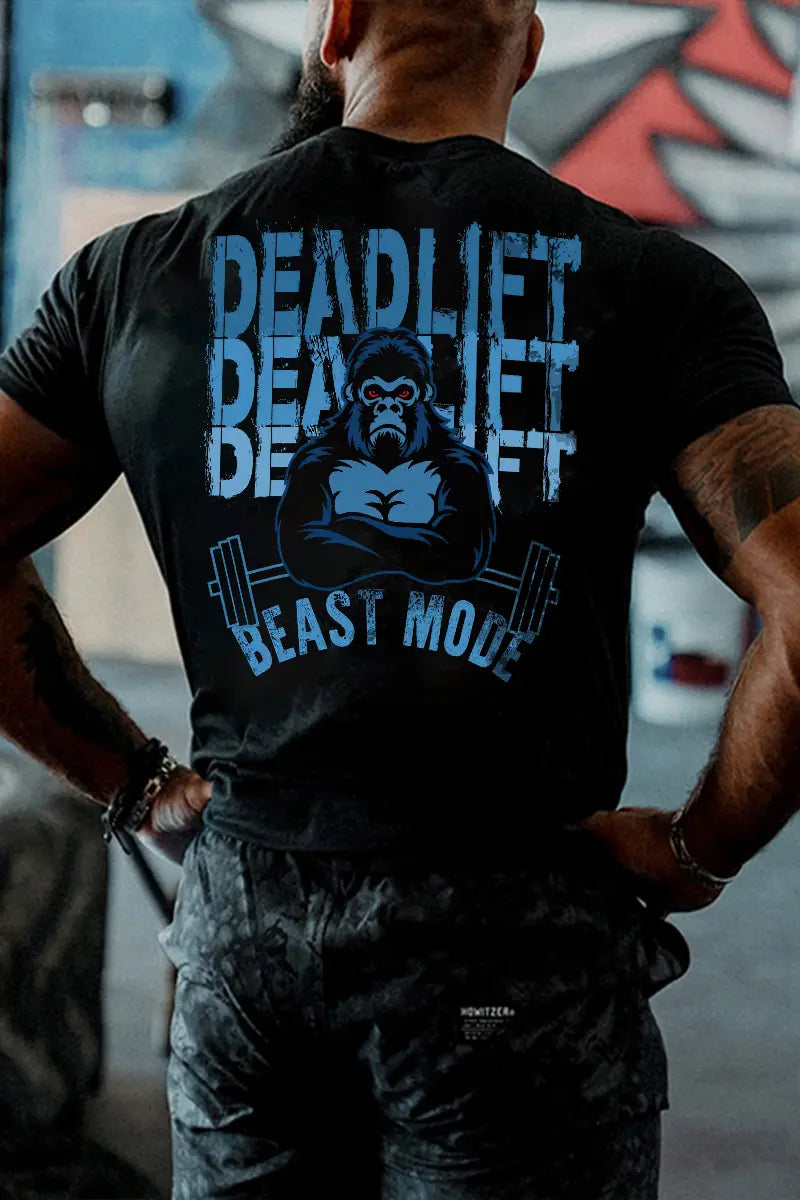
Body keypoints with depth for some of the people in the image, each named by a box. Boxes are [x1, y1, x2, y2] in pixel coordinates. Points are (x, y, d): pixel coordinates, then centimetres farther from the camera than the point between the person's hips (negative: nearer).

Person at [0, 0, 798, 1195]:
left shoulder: (135, 272, 3)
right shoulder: (658, 286, -5)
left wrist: (135, 782, 10)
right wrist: (700, 849, -2)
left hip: (238, 923, 3)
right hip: (514, 921, -3)